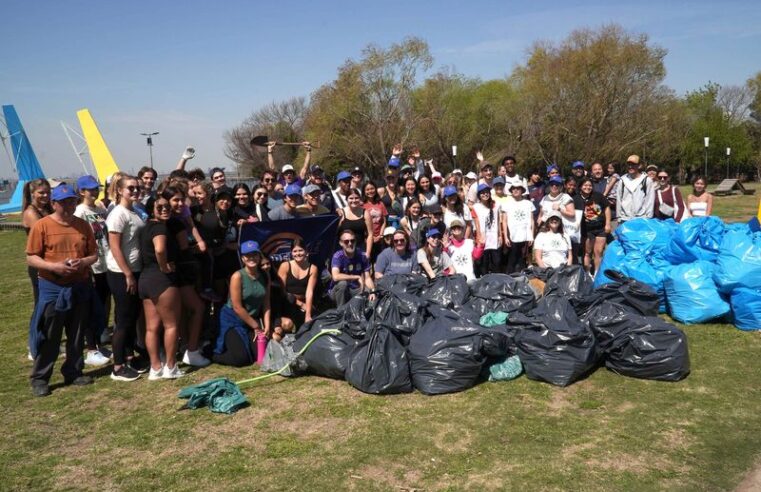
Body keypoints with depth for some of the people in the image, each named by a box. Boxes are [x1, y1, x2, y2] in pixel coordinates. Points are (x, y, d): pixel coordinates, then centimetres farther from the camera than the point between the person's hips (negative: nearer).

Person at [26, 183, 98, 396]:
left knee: (77, 335, 11)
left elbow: (94, 254, 9)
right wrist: (54, 266, -22)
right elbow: (31, 258, -7)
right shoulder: (41, 225, -6)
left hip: (80, 287, 4)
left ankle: (73, 372, 24)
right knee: (48, 336, 1)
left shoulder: (83, 225, 6)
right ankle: (39, 378, 11)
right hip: (52, 288, -4)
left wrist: (84, 262, -12)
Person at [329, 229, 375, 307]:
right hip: (337, 291, -4)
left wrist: (373, 291, -27)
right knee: (342, 283, -34)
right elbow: (336, 276, -33)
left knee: (371, 296, -21)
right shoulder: (338, 256, -17)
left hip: (354, 290, 4)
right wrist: (357, 277, -29)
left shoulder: (362, 256, -4)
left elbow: (367, 278, -7)